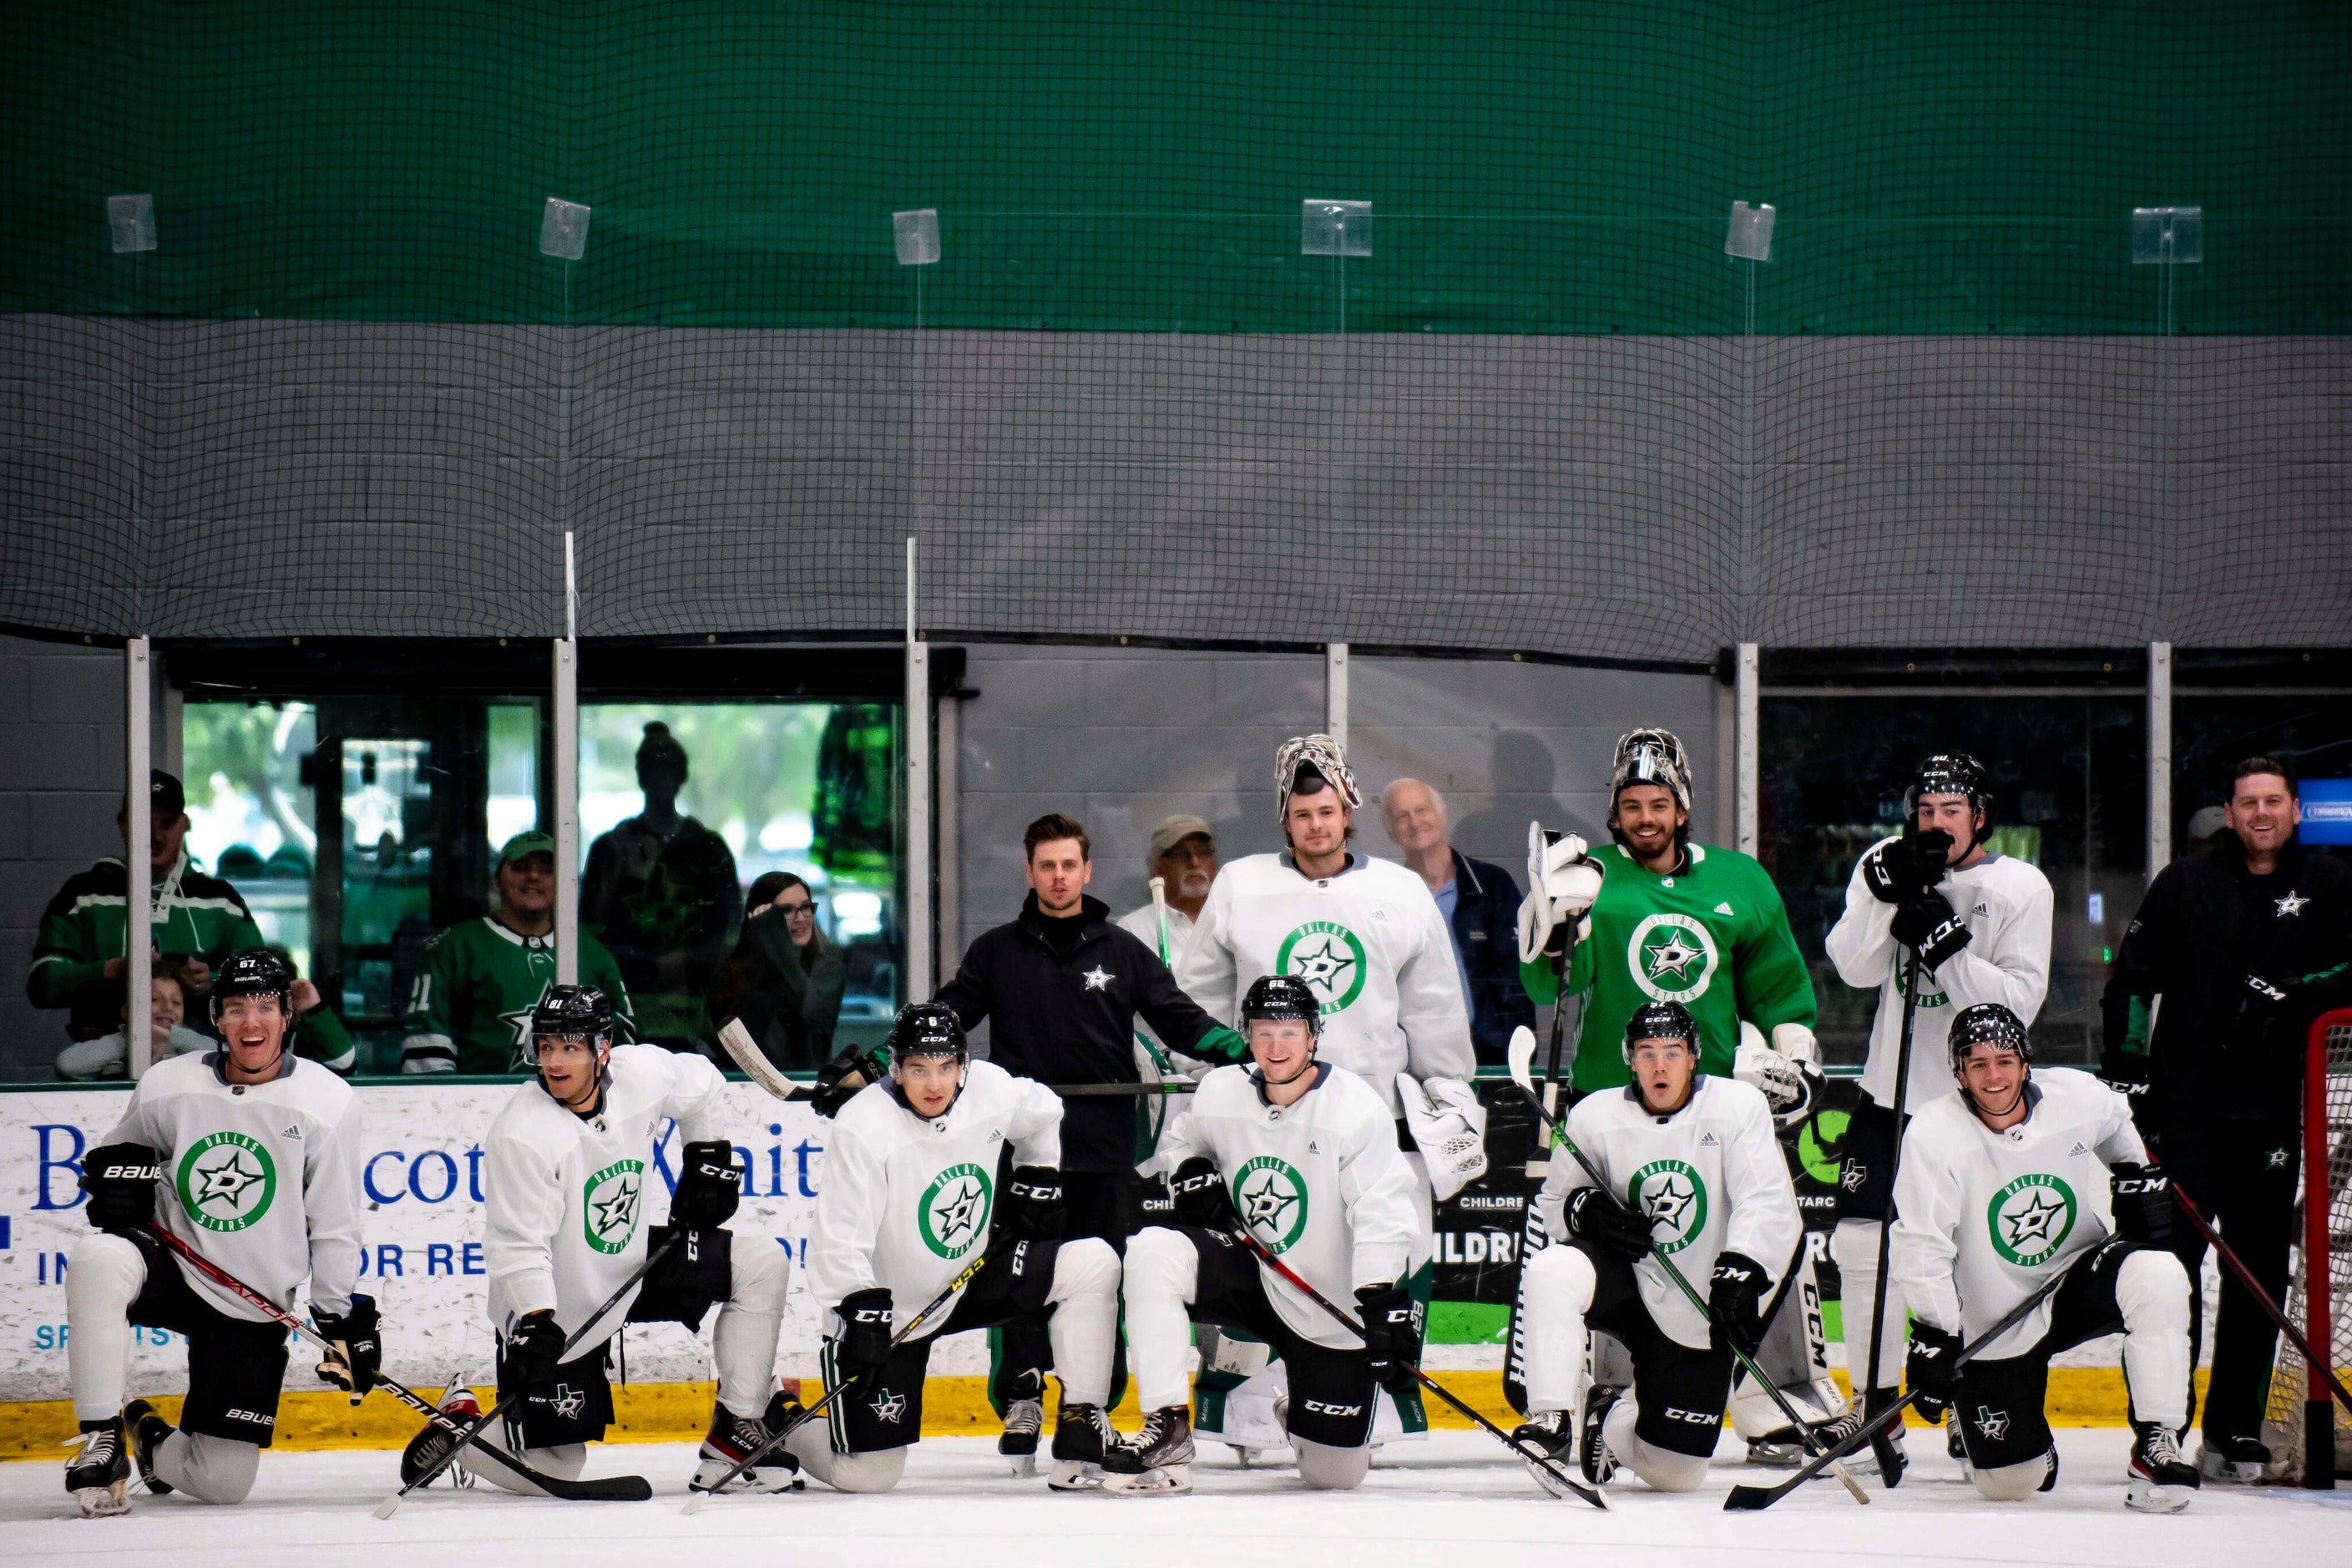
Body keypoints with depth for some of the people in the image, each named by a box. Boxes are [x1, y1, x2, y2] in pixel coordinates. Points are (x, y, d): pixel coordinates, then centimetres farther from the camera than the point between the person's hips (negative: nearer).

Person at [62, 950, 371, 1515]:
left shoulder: (326, 1101, -7)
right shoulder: (167, 1086, -4)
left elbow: (334, 1226, -2)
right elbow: (115, 1151, 14)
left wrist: (343, 1319, -5)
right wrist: (116, 1174, -10)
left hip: (251, 1314, 0)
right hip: (171, 1271, 0)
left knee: (224, 1483, -2)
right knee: (97, 1260, -36)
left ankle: (155, 1443, 36)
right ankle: (102, 1441, -22)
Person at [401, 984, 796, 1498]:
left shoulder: (643, 1072, -11)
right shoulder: (521, 1133, -27)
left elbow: (702, 1086, 14)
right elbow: (517, 1245, -28)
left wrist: (707, 1157, 11)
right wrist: (536, 1325, -37)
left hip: (630, 1266, 6)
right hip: (553, 1308, -6)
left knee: (763, 1263, -3)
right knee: (552, 1474, -6)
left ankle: (736, 1435, 0)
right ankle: (460, 1421, 25)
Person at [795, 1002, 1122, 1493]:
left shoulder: (989, 1089, -9)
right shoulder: (864, 1126, -24)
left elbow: (1043, 1114, 18)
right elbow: (837, 1242, -24)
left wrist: (1037, 1178, 12)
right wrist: (863, 1317, -31)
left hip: (970, 1282, 6)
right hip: (887, 1308, -5)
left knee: (1093, 1263, -12)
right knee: (870, 1475, -11)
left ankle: (1081, 1433, -7)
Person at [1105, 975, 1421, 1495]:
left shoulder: (1358, 1108, -17)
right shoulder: (1222, 1091, -4)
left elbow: (1382, 1216, -22)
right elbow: (1183, 1141, 18)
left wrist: (1382, 1302, -33)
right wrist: (1192, 1174, -6)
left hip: (1330, 1311, -3)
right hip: (1249, 1273, 3)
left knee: (1334, 1473, -2)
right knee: (1152, 1252, -26)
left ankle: (1303, 1414, 38)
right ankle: (1168, 1432, -23)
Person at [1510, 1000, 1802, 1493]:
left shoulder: (1737, 1106, -11)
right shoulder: (1595, 1116, -5)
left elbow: (1768, 1202, -20)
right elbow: (1553, 1203, 5)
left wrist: (1739, 1274, -35)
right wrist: (1586, 1210, -19)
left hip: (1696, 1319, -1)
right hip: (1627, 1282, 1)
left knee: (1674, 1472, -2)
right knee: (1551, 1271, -34)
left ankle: (1606, 1420, 33)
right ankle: (1552, 1417, -21)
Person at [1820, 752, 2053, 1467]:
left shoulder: (2021, 888, -6)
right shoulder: (1885, 867, 4)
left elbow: (2018, 999, -14)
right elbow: (1855, 968, -7)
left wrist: (1947, 945, -25)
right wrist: (1888, 893, -21)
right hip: (1892, 1089, 3)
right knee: (1862, 1245, 2)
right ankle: (1874, 1404, 14)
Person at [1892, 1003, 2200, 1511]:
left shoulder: (2078, 1097, -10)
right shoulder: (1934, 1134, -18)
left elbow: (2118, 1134, 17)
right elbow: (1921, 1243, -16)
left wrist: (2139, 1176, 4)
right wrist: (1933, 1336, -20)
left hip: (2080, 1278, 2)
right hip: (1994, 1324, -2)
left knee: (2158, 1277, -32)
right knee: (2009, 1483, -4)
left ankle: (2157, 1443, -19)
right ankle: (2029, 1446, 36)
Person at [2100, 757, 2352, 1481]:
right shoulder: (2184, 885, 5)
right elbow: (2133, 977, 7)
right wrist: (2126, 1070, 0)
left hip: (2272, 1115, 1)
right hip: (2184, 1107, -1)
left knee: (2257, 1275, 3)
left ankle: (2236, 1432, 10)